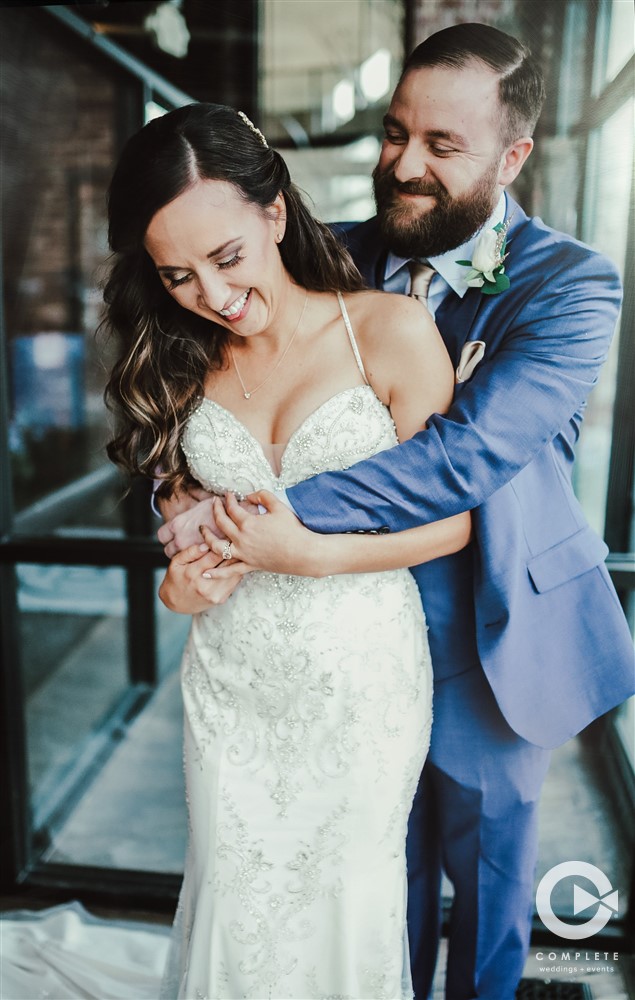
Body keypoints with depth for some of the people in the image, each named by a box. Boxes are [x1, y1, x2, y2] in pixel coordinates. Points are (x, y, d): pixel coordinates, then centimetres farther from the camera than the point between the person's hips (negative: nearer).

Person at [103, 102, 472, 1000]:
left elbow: (451, 520, -10)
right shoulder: (181, 359, 0)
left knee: (348, 893, 16)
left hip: (361, 677, -3)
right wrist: (183, 576, -7)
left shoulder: (391, 331, -13)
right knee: (233, 893, 19)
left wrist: (309, 553, -21)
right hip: (230, 678, 4)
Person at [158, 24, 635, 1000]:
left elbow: (474, 450, -31)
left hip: (488, 643, -3)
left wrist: (278, 517, -36)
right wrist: (198, 494, -22)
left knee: (486, 868, 21)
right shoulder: (344, 259, -2)